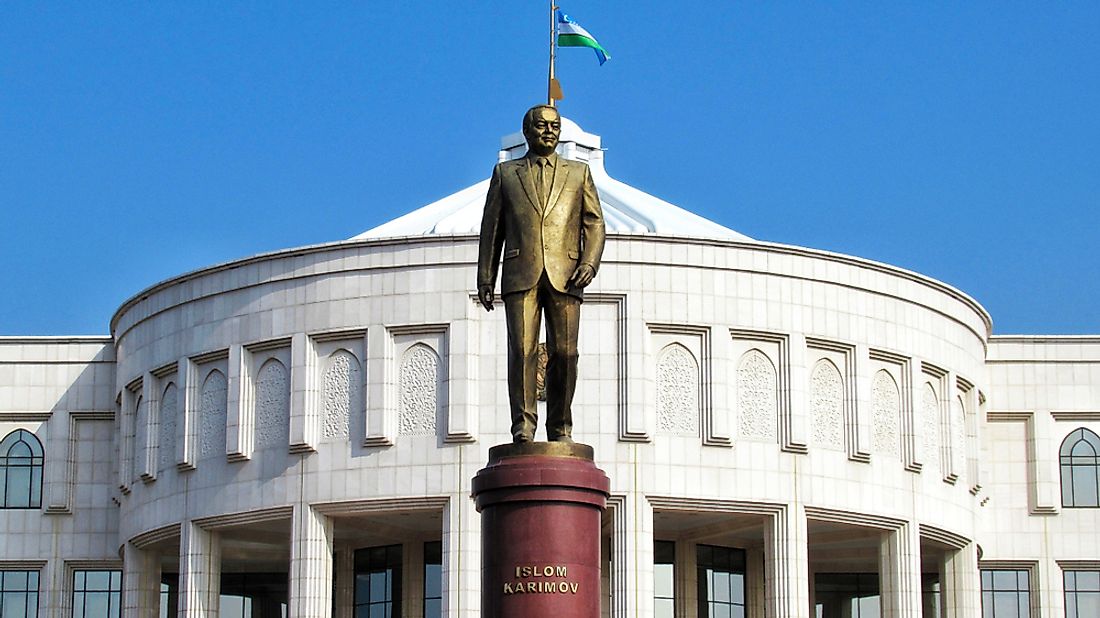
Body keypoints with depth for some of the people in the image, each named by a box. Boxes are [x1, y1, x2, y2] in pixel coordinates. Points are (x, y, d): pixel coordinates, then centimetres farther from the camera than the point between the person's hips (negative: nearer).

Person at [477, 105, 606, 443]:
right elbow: (491, 228, 16)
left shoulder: (578, 173, 19)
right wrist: (485, 278, 7)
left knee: (565, 353, -6)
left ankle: (561, 430, 1)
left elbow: (594, 224, 12)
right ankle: (523, 427, -14)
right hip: (521, 274, 0)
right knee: (522, 349, -12)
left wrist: (589, 264, -5)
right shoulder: (505, 173, 19)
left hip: (564, 276, 0)